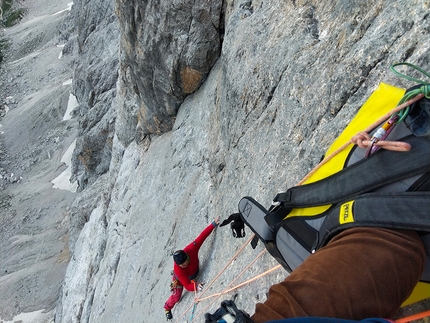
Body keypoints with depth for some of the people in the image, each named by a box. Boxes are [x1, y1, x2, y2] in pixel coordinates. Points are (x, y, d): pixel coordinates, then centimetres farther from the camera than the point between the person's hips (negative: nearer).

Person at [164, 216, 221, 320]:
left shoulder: (191, 249, -43)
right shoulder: (177, 269, -47)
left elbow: (202, 235, -36)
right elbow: (187, 286, -47)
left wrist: (213, 224, -38)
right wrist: (196, 286, -68)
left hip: (193, 272, 3)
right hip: (180, 279, -3)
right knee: (176, 298, 10)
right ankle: (167, 308, 41)